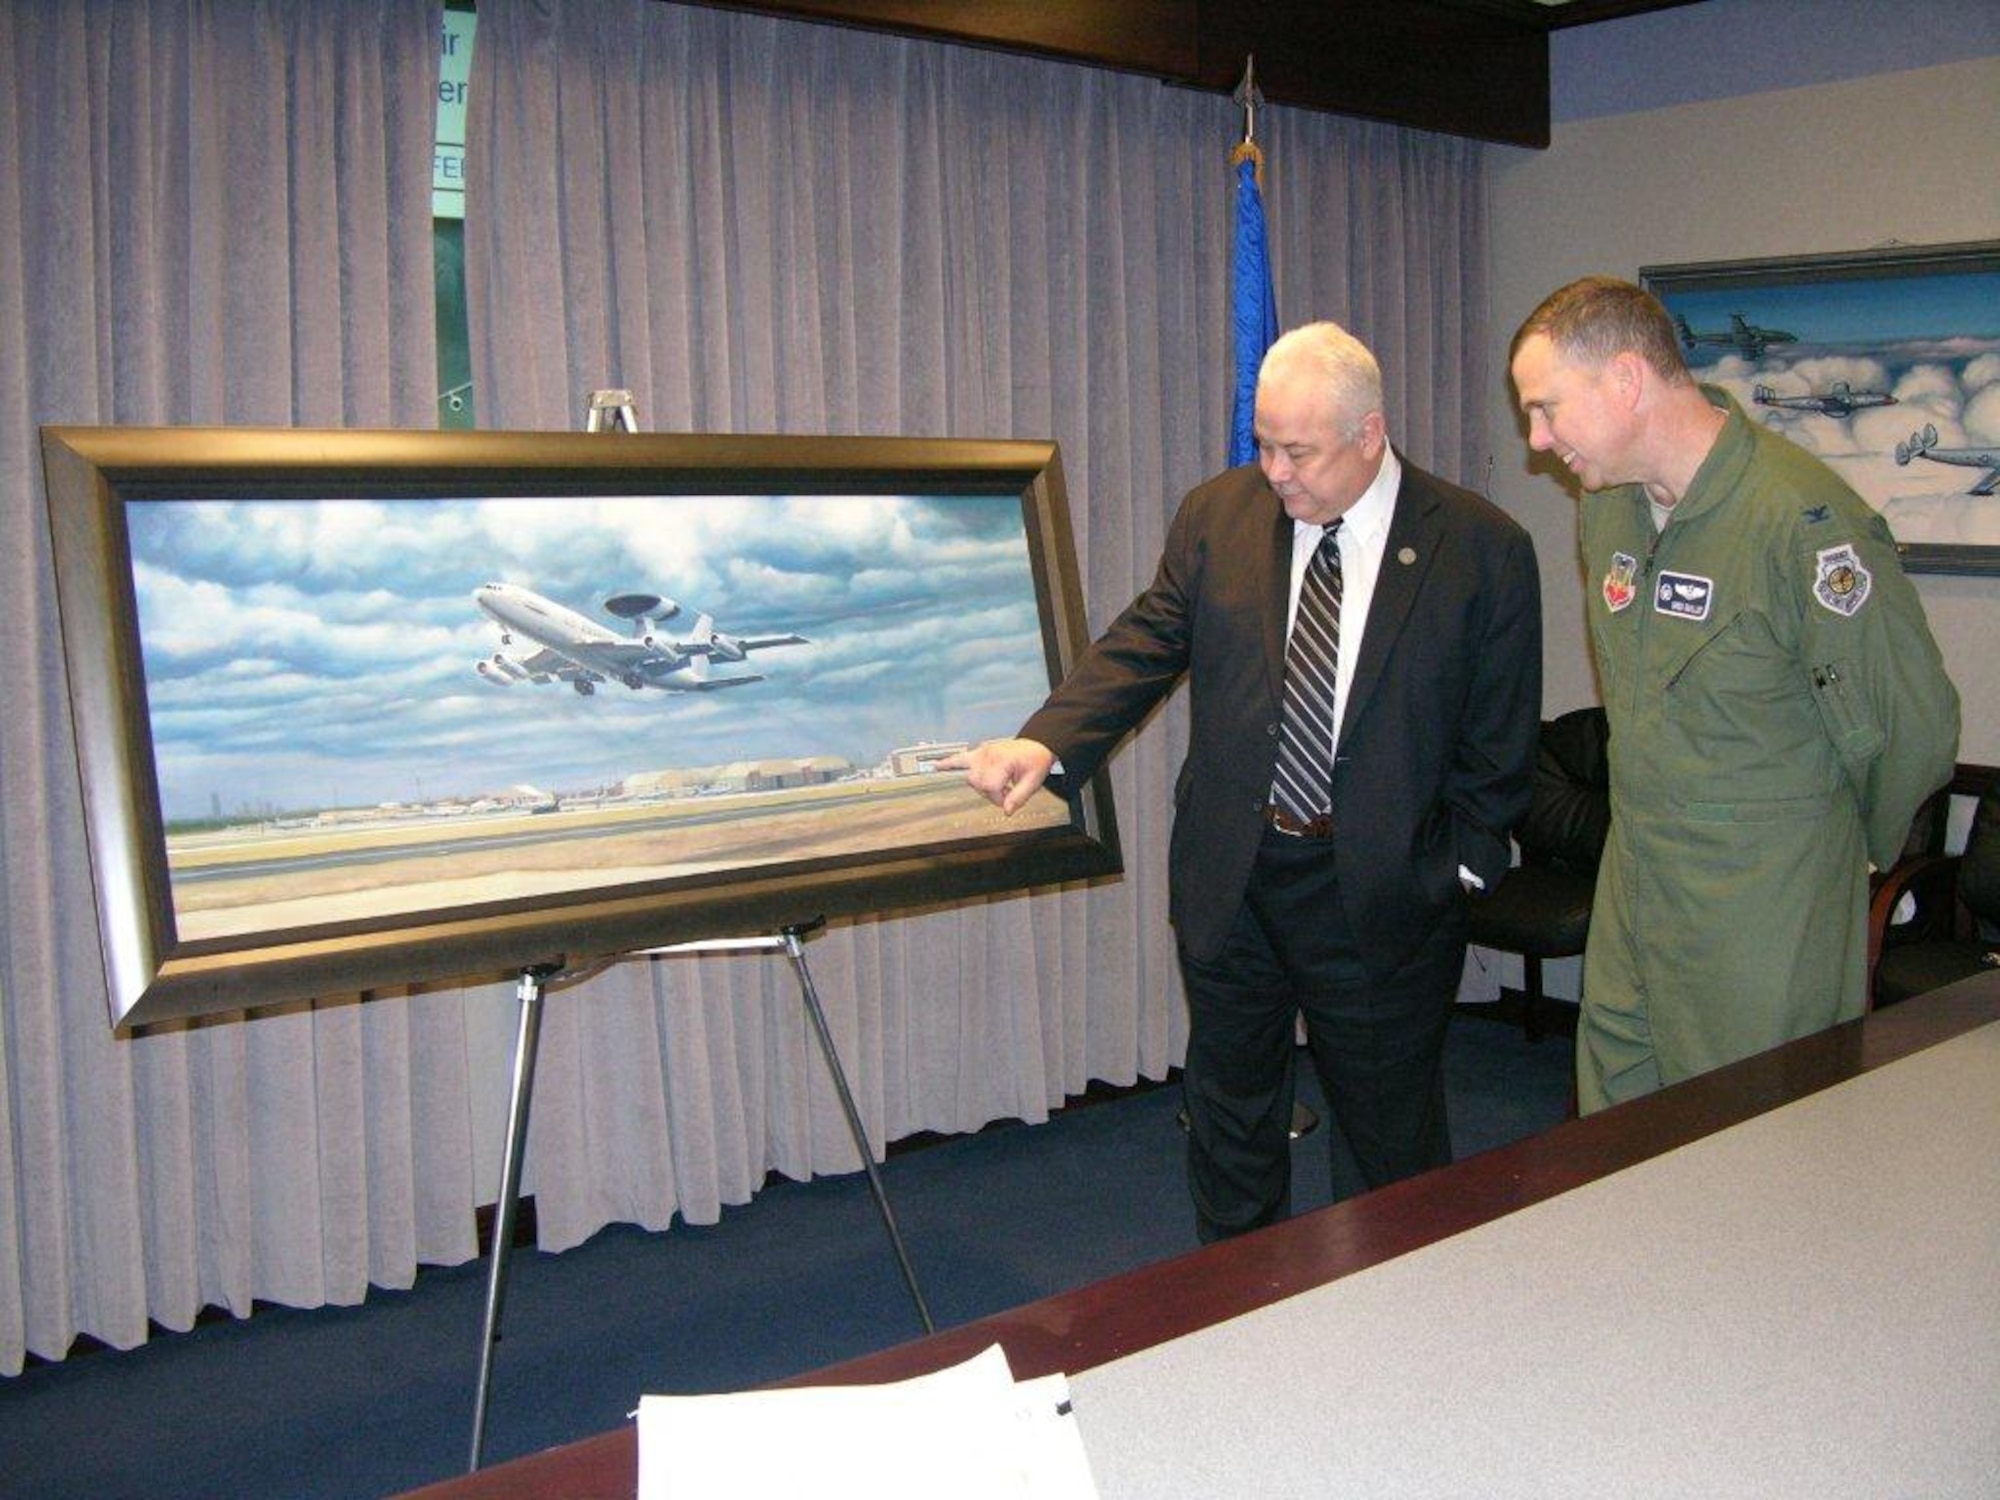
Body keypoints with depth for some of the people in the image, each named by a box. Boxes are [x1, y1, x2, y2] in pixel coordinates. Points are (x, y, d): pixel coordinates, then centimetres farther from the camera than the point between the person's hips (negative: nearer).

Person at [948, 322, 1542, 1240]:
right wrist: (1046, 742, -15)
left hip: (1381, 889, -3)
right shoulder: (1218, 516, 0)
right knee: (1229, 1113, 17)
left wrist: (1456, 869, -6)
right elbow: (1143, 646, 0)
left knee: (1388, 1131, 11)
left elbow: (1500, 740, -3)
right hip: (1231, 875, 3)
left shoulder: (1482, 550, -8)